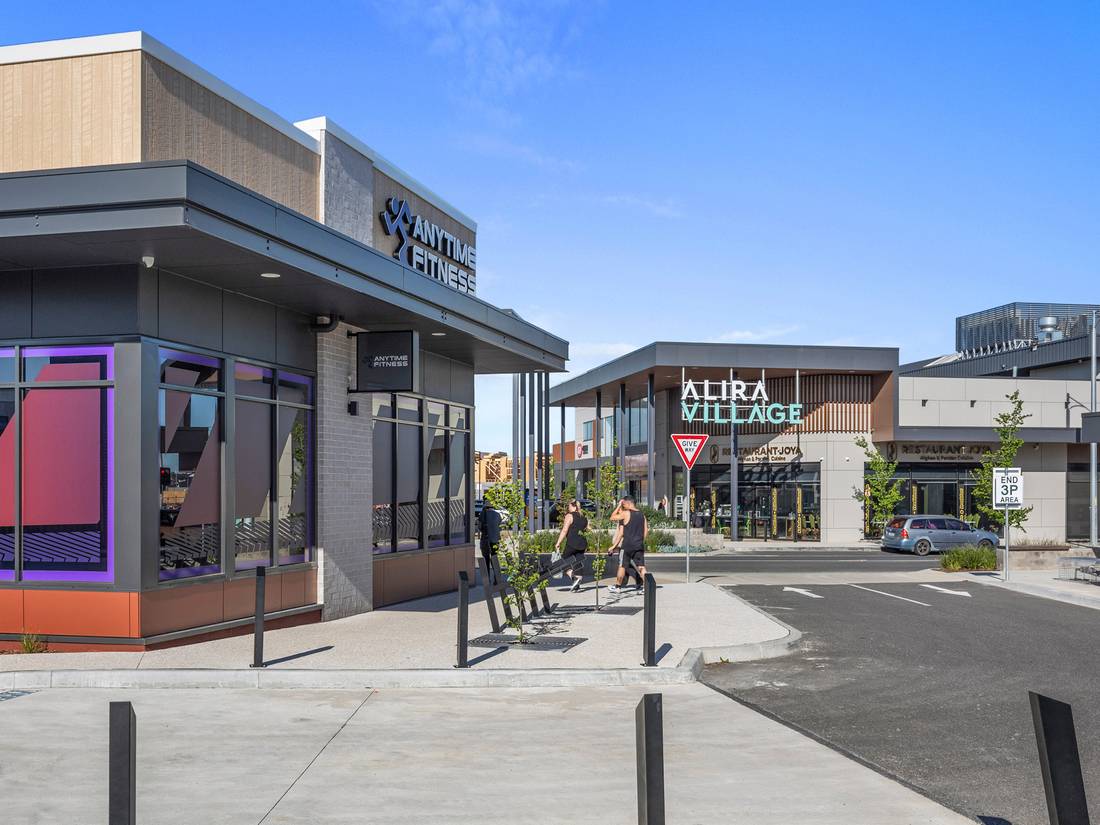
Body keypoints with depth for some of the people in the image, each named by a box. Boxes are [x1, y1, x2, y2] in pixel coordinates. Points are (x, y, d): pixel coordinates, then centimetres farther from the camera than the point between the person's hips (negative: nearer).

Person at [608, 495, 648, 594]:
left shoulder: (626, 514, -10)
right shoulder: (641, 515, 9)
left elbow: (612, 518, -1)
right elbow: (646, 531, 10)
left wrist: (619, 505, 3)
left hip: (627, 545, -5)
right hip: (639, 545, 5)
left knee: (622, 566, 7)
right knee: (641, 566, 1)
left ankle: (617, 587, 17)